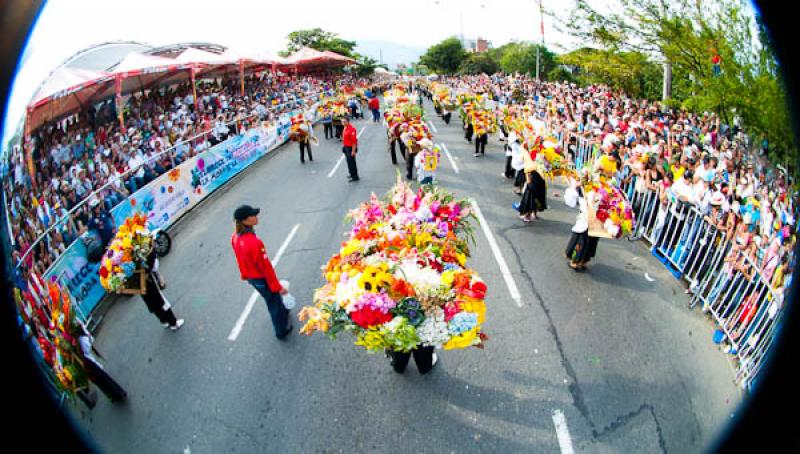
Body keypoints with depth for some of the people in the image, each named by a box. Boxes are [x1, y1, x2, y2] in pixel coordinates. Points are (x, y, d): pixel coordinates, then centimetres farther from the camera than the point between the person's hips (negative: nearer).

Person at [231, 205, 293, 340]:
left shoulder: (235, 238, -11)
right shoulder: (254, 243, -37)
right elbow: (266, 267, -27)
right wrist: (278, 286, -15)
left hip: (251, 277, 7)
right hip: (262, 279, -7)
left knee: (271, 300, 31)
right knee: (274, 303, 17)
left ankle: (282, 311, 57)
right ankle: (282, 331, 37)